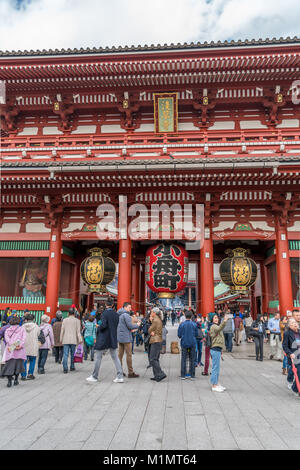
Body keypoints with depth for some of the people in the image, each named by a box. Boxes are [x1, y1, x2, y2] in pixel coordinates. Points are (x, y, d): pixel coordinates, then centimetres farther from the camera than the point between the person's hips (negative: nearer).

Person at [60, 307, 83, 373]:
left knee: (65, 354, -1)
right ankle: (72, 367, 20)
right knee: (72, 354, 12)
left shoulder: (65, 320, 5)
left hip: (65, 340, 1)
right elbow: (78, 331, -3)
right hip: (73, 340, -1)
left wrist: (61, 339, 13)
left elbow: (62, 330, 6)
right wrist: (80, 339, -2)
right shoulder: (77, 320, 1)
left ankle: (65, 368, -9)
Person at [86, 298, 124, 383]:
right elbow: (116, 326, 7)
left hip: (103, 339, -5)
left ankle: (94, 377, 18)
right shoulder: (116, 314, 3)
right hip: (113, 339, 5)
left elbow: (103, 325, -22)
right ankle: (120, 376, 5)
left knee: (98, 357, 8)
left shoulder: (105, 313, -14)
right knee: (115, 357, 9)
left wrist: (98, 328, -3)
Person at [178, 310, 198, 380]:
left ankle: (183, 375, 7)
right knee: (192, 359, 7)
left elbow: (179, 335, -1)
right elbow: (196, 334, 3)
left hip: (184, 343, 0)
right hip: (192, 343, 0)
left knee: (183, 359, 6)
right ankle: (192, 375, 10)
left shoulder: (181, 325, -5)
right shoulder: (194, 324, -4)